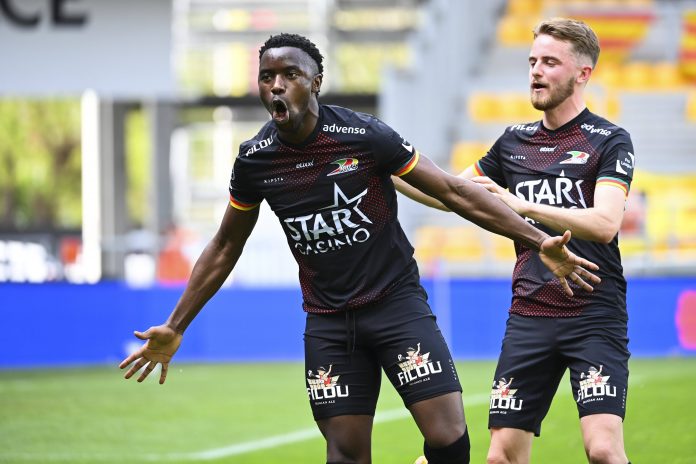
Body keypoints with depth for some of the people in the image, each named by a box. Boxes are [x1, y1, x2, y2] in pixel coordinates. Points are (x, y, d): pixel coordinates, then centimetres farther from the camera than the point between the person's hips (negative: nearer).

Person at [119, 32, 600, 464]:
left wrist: (539, 240, -12)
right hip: (328, 319, 3)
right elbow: (224, 249, 13)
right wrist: (175, 328, 14)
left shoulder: (363, 135, -14)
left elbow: (455, 192, -8)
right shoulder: (254, 161, -2)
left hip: (396, 300, -2)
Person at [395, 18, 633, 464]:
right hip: (528, 319, 5)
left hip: (593, 316, -5)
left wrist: (524, 206, -26)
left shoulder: (610, 140, -2)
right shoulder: (515, 141, 15)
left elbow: (605, 223, -17)